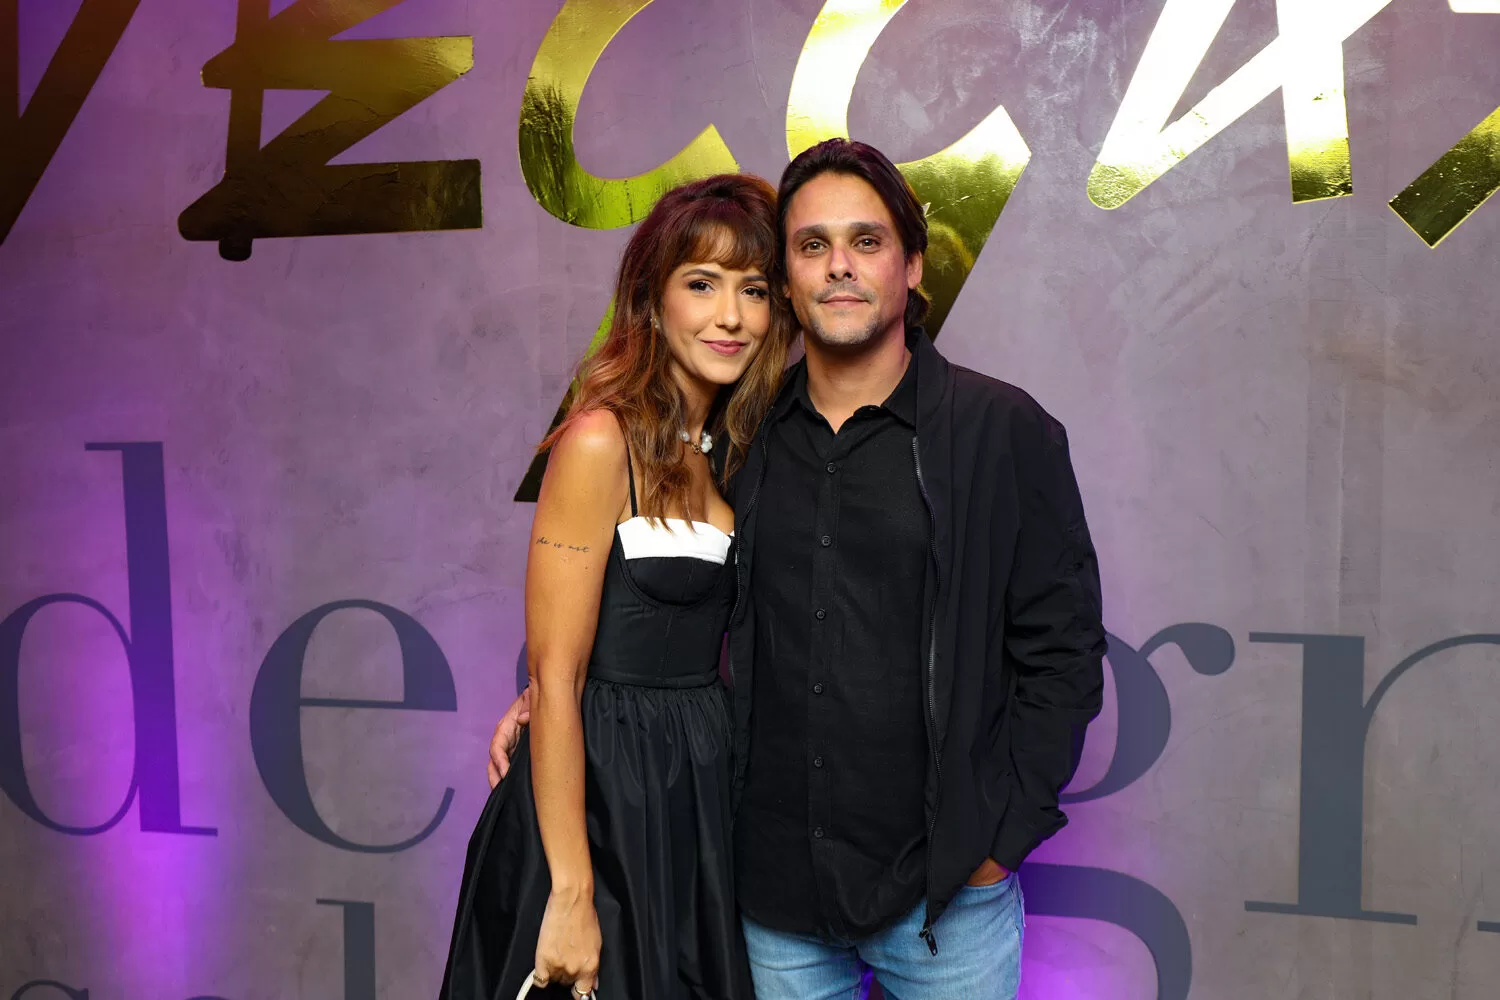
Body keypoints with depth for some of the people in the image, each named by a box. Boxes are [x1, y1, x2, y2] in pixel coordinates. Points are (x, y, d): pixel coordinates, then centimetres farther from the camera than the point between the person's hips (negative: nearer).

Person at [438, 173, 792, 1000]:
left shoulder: (730, 451, 7)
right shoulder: (601, 442, -16)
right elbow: (555, 678, -18)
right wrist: (571, 895, -18)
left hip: (699, 788, 7)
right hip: (600, 793, -7)